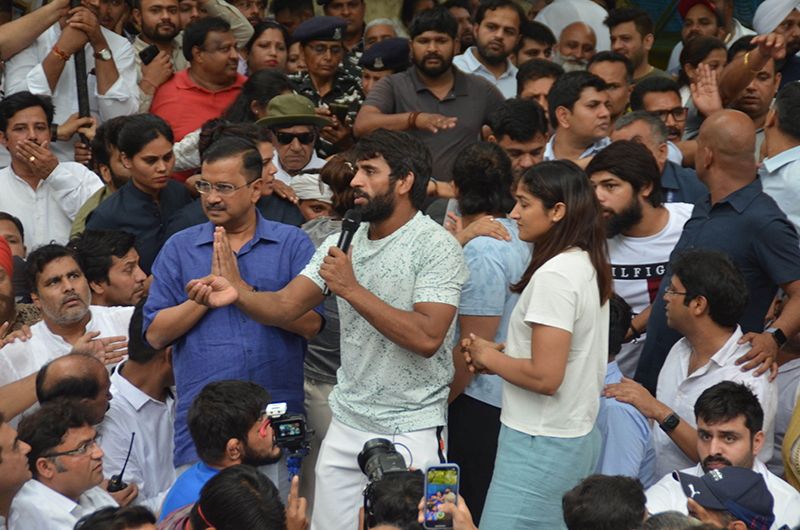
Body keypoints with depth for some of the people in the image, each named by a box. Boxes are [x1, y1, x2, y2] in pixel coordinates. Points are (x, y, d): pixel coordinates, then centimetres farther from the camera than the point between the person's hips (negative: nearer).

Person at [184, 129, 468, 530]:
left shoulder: (436, 247, -12)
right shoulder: (342, 243, 9)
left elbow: (427, 338, -23)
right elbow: (285, 306, 2)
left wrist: (351, 289, -21)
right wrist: (237, 295, -19)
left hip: (411, 432, -6)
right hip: (346, 424, 6)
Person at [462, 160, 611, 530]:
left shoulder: (554, 276, -18)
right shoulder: (588, 265, 11)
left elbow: (545, 377, -22)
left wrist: (489, 356, -6)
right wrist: (500, 355, 9)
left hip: (540, 445, -10)